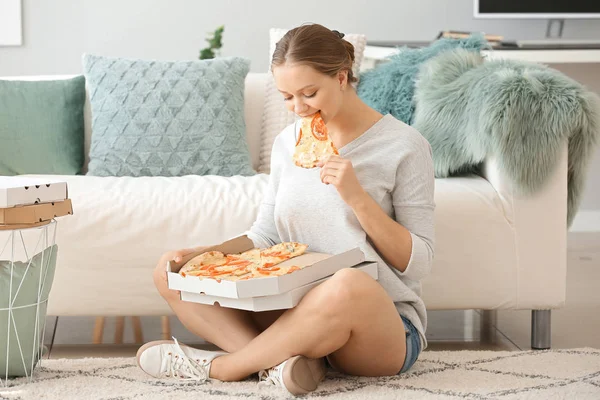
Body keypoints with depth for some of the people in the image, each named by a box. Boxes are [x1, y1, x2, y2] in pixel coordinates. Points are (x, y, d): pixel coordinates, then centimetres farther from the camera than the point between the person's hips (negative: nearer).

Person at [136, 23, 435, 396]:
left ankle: (218, 366, -19)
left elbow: (418, 264, -8)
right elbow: (265, 234, 12)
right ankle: (276, 360, -27)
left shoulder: (404, 145, -6)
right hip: (293, 311, 5)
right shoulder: (288, 142, 10)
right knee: (171, 270, -5)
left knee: (349, 284, -41)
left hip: (387, 327, -5)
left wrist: (358, 197, -19)